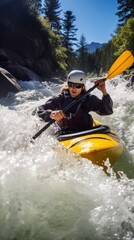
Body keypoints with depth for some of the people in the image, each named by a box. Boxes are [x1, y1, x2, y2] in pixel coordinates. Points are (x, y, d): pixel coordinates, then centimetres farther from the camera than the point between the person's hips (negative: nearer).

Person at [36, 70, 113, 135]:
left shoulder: (88, 99, 6)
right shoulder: (60, 99, 3)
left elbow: (108, 111, -3)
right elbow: (40, 110, -5)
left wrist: (104, 91, -16)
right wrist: (51, 114, -27)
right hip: (64, 134, -1)